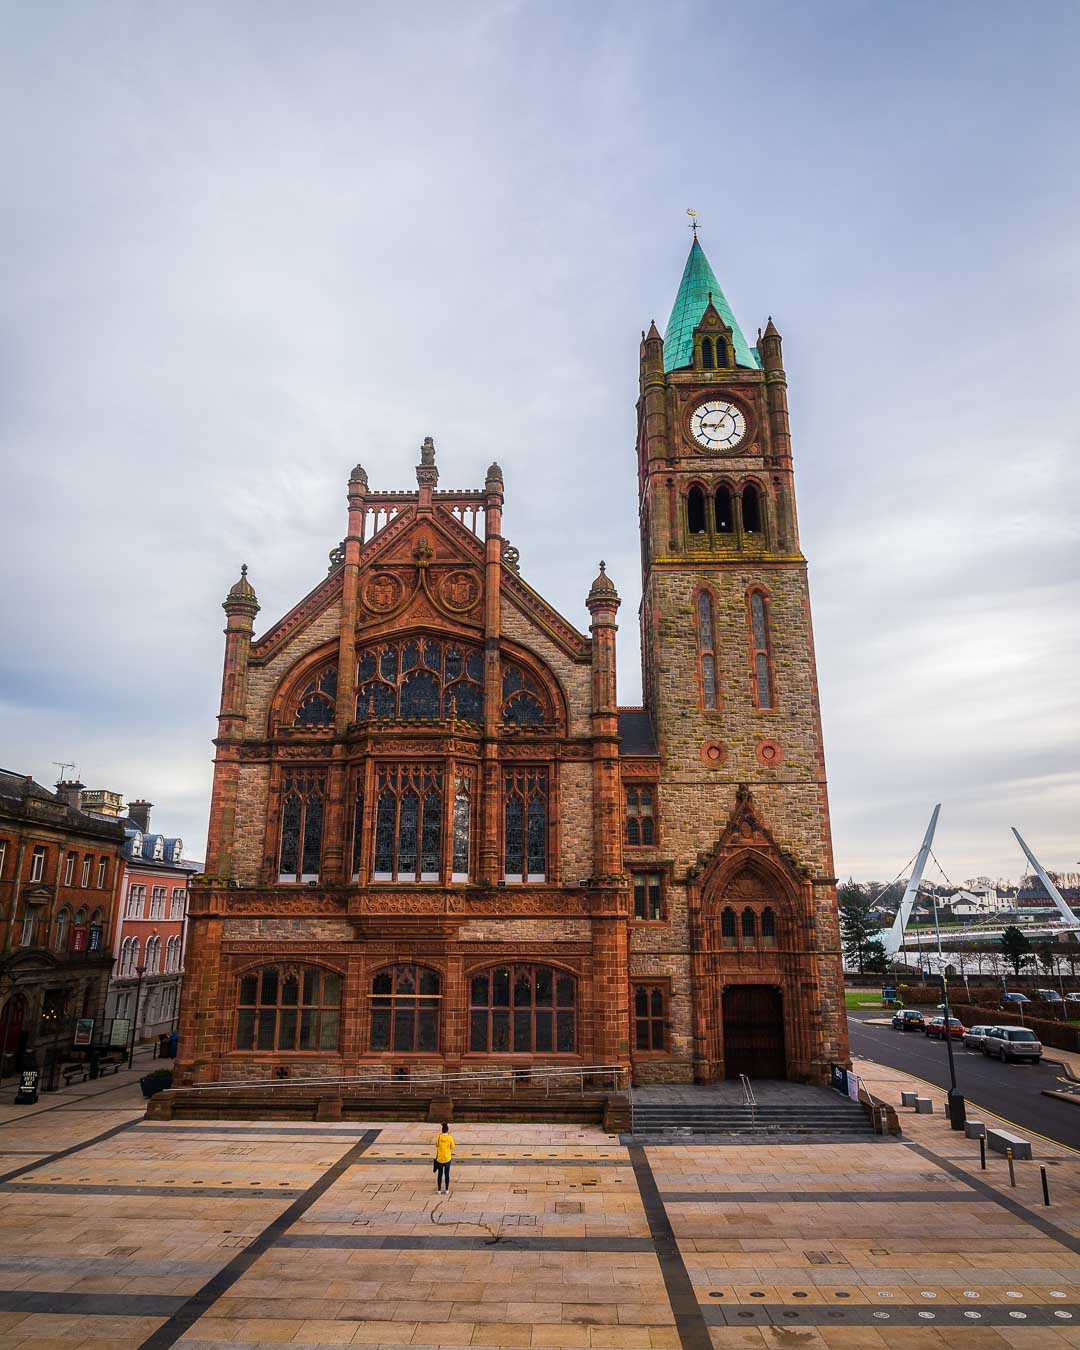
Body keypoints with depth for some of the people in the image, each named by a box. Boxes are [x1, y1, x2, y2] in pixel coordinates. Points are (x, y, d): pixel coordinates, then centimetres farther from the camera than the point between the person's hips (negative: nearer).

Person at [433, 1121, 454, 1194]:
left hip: (439, 1158, 0)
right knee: (447, 1174, 12)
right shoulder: (450, 1137, -13)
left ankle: (439, 1190, 18)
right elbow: (452, 1147, -4)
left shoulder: (438, 1137, -12)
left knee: (439, 1174, 12)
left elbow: (436, 1146, 4)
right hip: (447, 1158, 0)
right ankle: (447, 1190, 18)